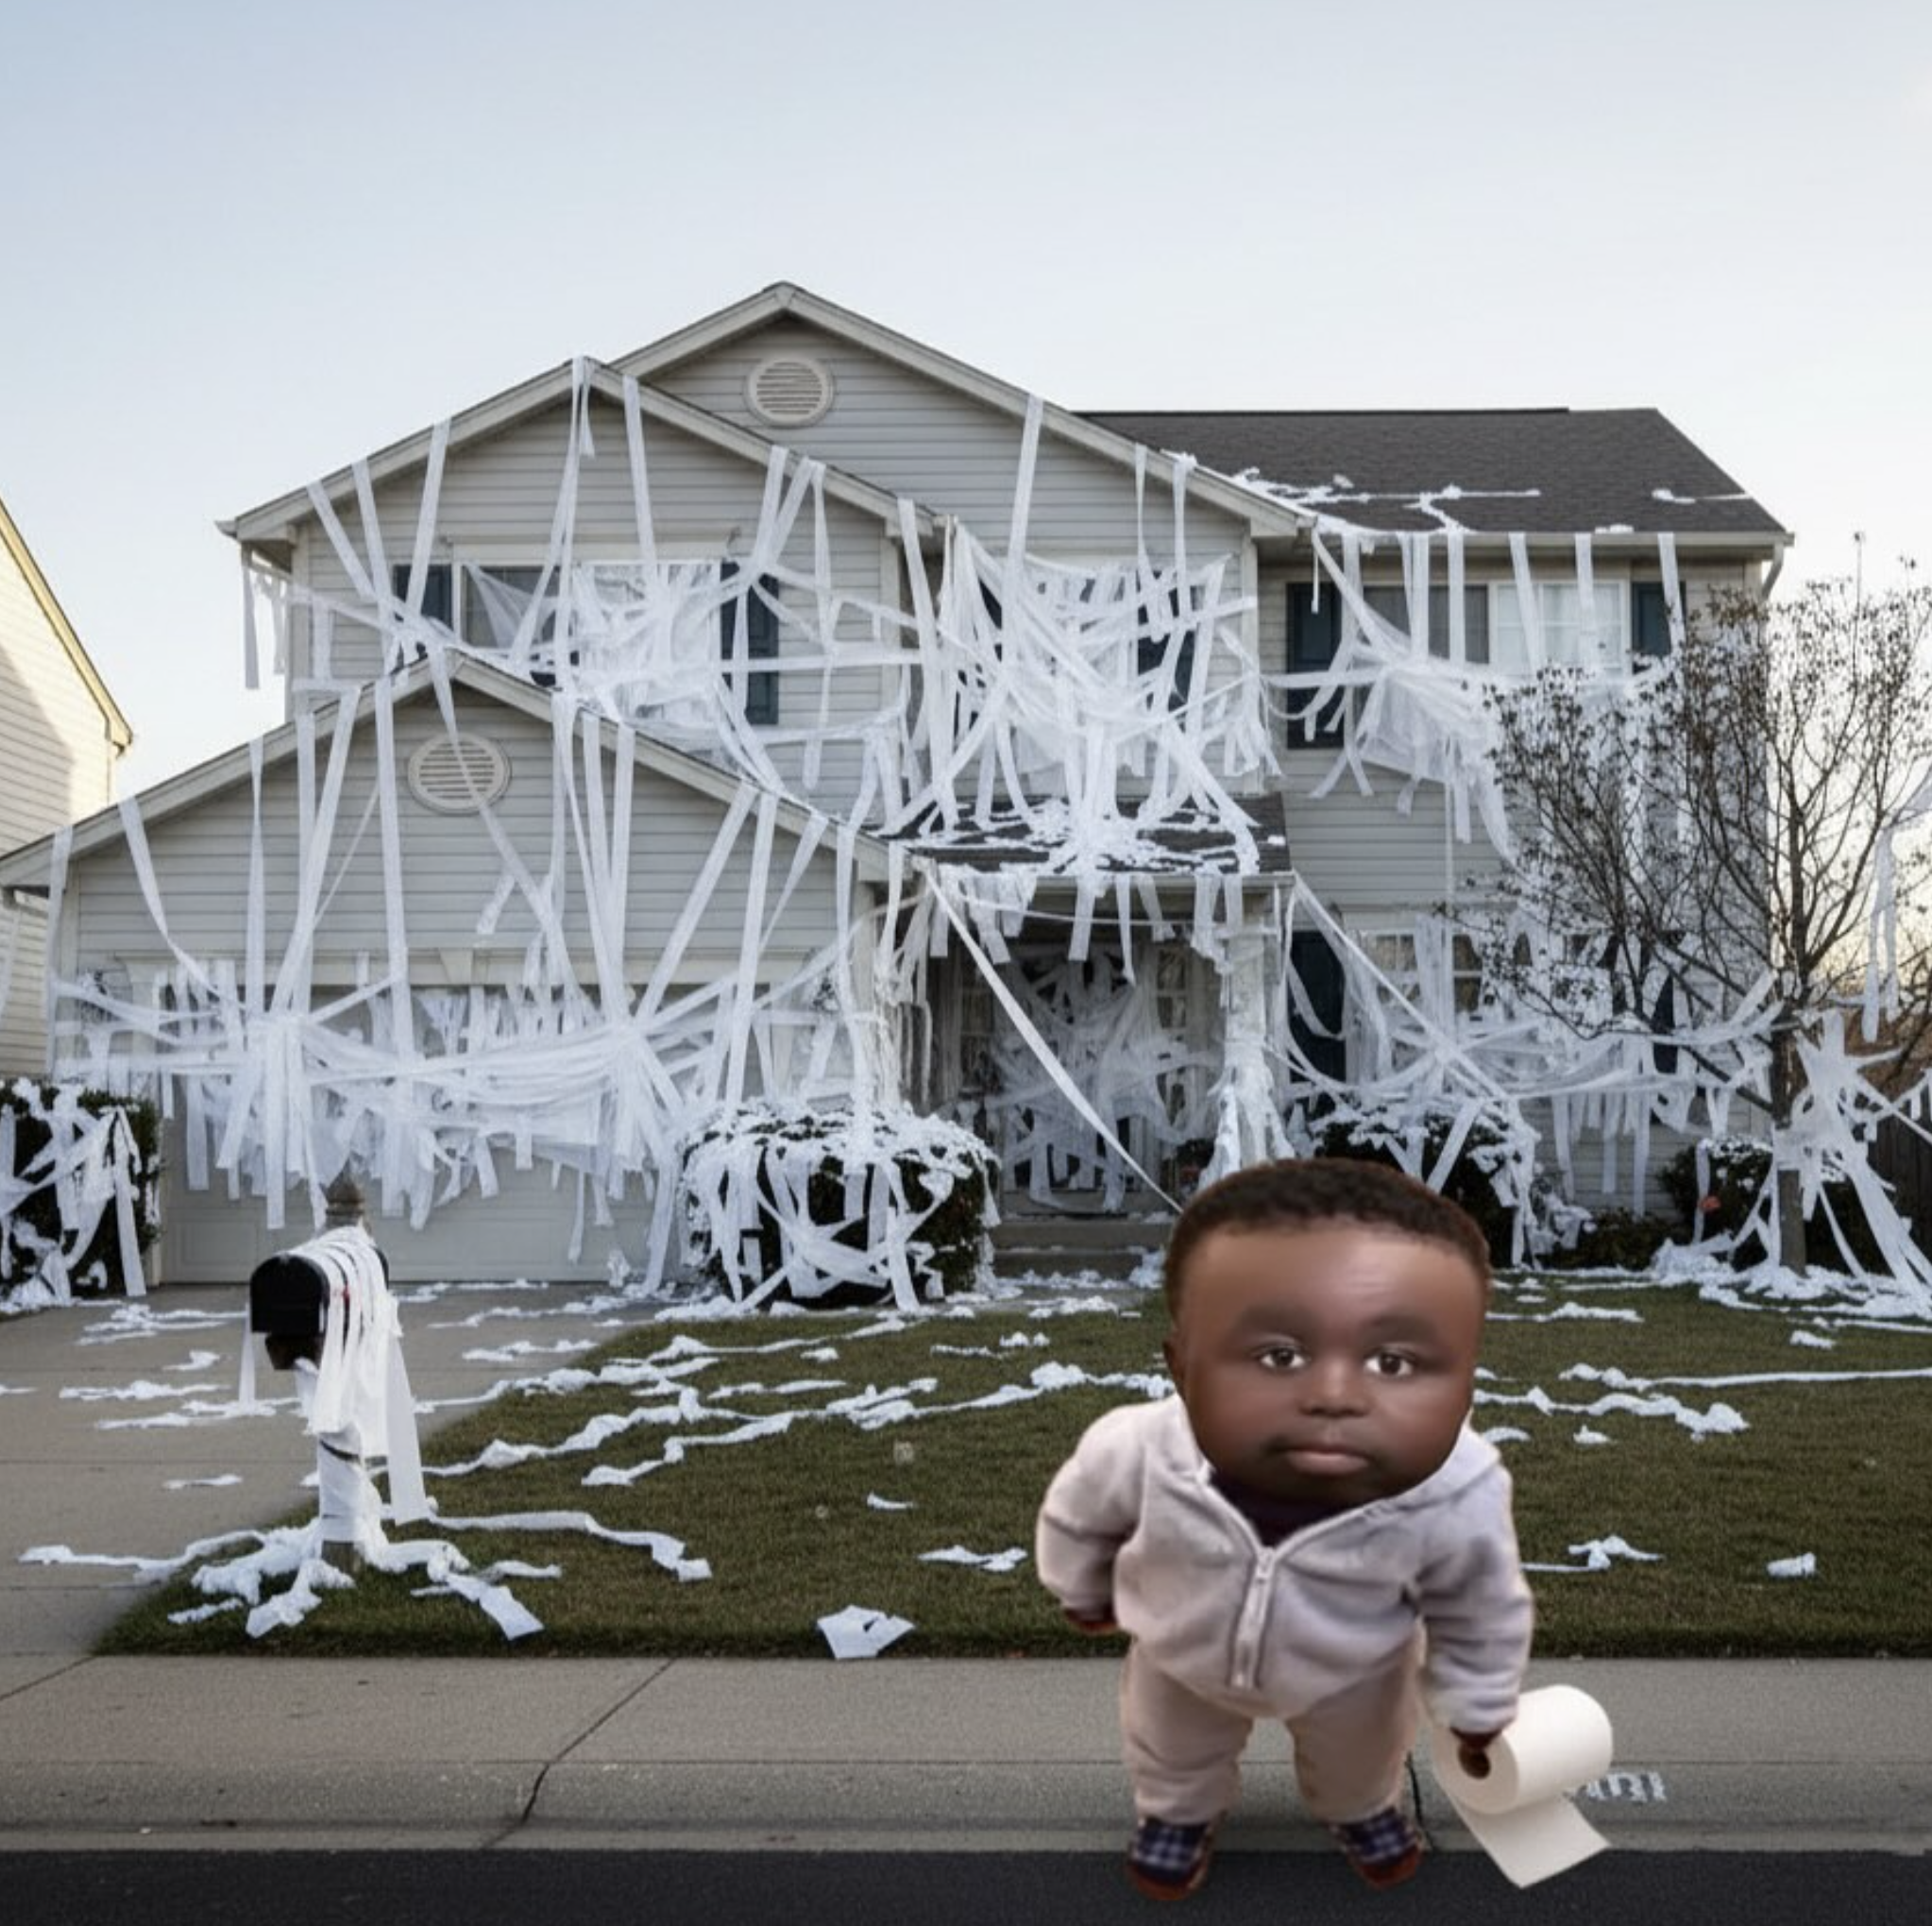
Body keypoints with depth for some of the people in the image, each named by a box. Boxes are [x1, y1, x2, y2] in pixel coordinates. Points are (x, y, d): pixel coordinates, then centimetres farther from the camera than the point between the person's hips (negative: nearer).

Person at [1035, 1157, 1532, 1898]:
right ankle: (1179, 1809, 65)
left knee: (1360, 1754, 33)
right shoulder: (1135, 1452, -43)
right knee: (1171, 1748, 31)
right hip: (1181, 1660, 0)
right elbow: (1076, 1518, -16)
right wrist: (1082, 1591, 2)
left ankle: (1360, 1806, 67)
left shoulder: (1461, 1498, -41)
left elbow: (1482, 1614, -17)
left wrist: (1477, 1709, -1)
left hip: (1357, 1676, 1)